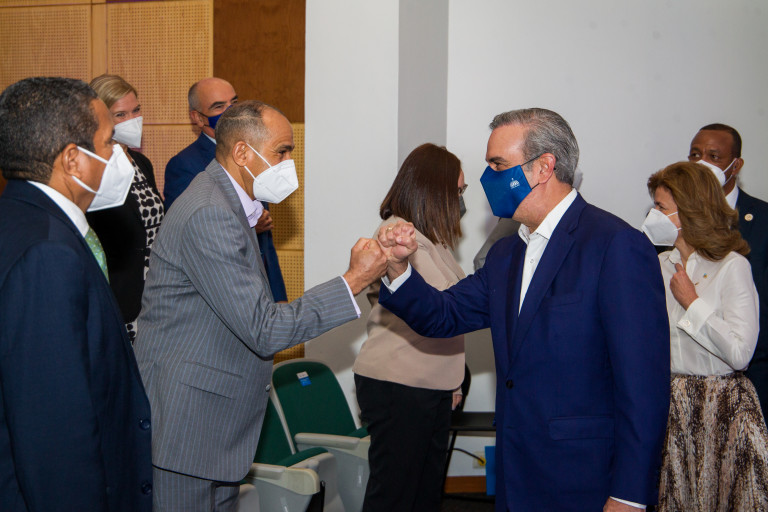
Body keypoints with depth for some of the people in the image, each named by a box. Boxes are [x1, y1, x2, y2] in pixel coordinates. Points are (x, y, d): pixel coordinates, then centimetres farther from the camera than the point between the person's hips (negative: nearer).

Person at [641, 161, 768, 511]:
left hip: (720, 405, -5)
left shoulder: (732, 266, -8)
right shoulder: (659, 266, 8)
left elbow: (739, 352, -18)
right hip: (668, 403, 5)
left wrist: (692, 303, -11)